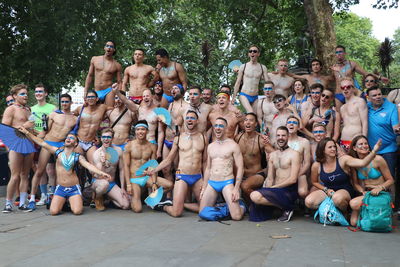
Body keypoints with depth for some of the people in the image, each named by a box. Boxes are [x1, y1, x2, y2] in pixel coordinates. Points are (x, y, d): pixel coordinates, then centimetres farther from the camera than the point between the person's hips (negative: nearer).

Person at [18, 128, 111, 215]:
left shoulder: (78, 156, 0)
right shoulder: (58, 151, 5)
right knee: (53, 211, -16)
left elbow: (89, 165, -13)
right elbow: (42, 143, 4)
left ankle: (72, 202, 16)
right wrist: (27, 133, 1)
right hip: (60, 188, 2)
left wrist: (101, 173, -31)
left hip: (74, 188, -2)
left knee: (77, 211, -20)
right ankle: (63, 203, 19)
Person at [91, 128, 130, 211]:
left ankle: (107, 197, 19)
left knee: (126, 205, -11)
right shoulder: (97, 153, -15)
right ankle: (97, 198, -5)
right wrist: (102, 163, -41)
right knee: (104, 183, -42)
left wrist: (122, 188, 5)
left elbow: (121, 170, 6)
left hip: (112, 183, 4)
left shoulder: (118, 151, -3)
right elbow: (100, 176, -23)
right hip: (98, 182, -4)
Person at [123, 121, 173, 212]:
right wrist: (128, 184, -12)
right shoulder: (129, 146, -5)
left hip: (147, 177, 4)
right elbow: (126, 166, -6)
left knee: (169, 185, -17)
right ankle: (132, 200, 19)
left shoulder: (152, 146, 3)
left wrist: (154, 183, -9)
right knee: (137, 209, -17)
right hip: (134, 180, -3)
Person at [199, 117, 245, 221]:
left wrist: (236, 188, -14)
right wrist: (203, 188, 15)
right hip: (211, 184, 5)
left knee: (236, 216, -14)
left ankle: (241, 207, 21)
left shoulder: (233, 145, -3)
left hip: (227, 183, -5)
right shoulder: (210, 146, 14)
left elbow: (240, 168, -6)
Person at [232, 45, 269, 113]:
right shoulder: (243, 66, 4)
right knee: (251, 113, -26)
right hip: (244, 95, -3)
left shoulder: (263, 68, 7)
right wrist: (234, 96, 4)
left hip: (255, 97, 3)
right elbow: (238, 83, 7)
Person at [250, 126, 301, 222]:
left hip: (289, 191, -7)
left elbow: (293, 179, -10)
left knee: (255, 196, -25)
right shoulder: (272, 155, 17)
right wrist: (267, 189, -7)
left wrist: (273, 187, -12)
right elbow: (270, 178, 13)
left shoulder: (294, 154, -3)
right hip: (276, 190, 7)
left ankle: (286, 208, -7)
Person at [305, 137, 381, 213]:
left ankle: (344, 212, -3)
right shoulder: (316, 166, -7)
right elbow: (314, 182, 10)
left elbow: (362, 163, -28)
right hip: (328, 191, 2)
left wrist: (374, 151, -43)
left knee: (337, 198, -39)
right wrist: (326, 190, -6)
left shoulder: (343, 160, -14)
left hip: (345, 191, -2)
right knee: (309, 202, -23)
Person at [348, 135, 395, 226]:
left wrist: (380, 188, -24)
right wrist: (362, 191, -12)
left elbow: (390, 180, -5)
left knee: (354, 203, -30)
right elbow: (355, 183, 8)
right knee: (354, 222, -16)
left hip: (381, 194, -4)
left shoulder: (378, 159, -11)